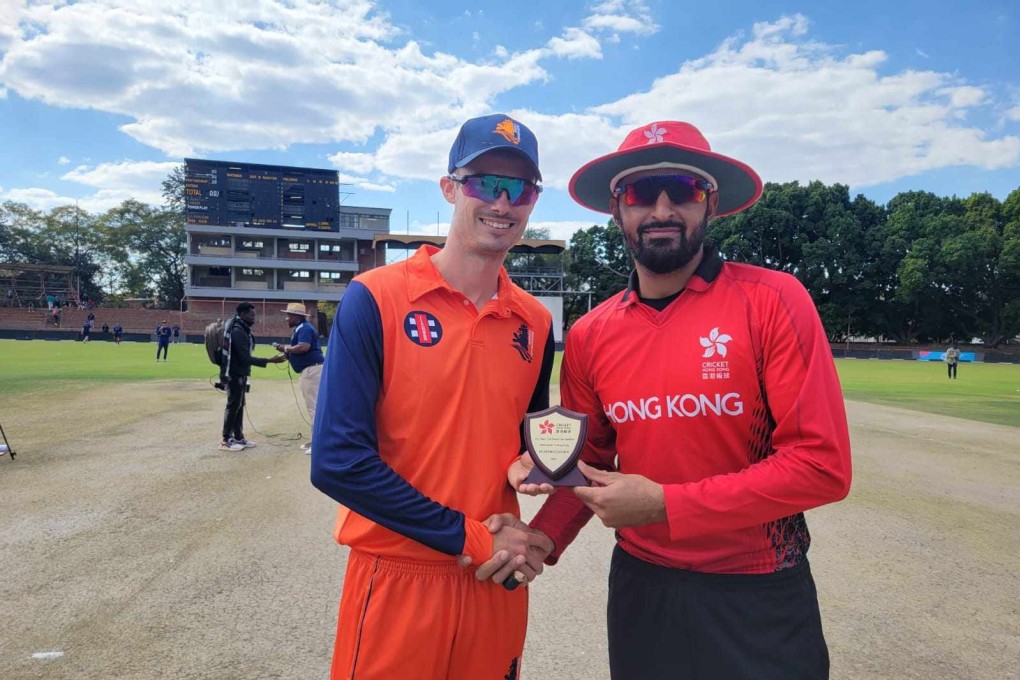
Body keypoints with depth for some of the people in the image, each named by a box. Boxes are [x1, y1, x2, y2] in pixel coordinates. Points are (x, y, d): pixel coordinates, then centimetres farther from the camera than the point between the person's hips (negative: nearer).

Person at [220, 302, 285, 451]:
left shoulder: (241, 329, 11)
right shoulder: (237, 331, -21)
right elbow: (246, 358, -25)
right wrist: (270, 360, -25)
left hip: (239, 373, 10)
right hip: (234, 374, -10)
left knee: (239, 405, 13)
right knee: (233, 405, -3)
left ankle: (238, 437, 20)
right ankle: (226, 440, 5)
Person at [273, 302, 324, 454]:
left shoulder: (305, 328, -13)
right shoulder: (300, 329, 19)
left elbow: (304, 347, -30)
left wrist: (286, 348, -16)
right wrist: (287, 353, 0)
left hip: (312, 370, -11)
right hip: (308, 371, 11)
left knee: (315, 406, -10)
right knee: (312, 406, 16)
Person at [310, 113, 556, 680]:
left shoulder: (535, 323, 2)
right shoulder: (376, 298, -12)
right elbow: (337, 462, -17)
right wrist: (470, 539, -14)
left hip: (498, 585, 5)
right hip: (396, 581, -4)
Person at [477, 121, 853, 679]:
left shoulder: (772, 301, -13)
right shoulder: (590, 336, -3)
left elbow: (822, 464, -16)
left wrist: (663, 504, -19)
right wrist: (541, 541, -8)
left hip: (760, 596, -3)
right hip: (640, 587, 4)